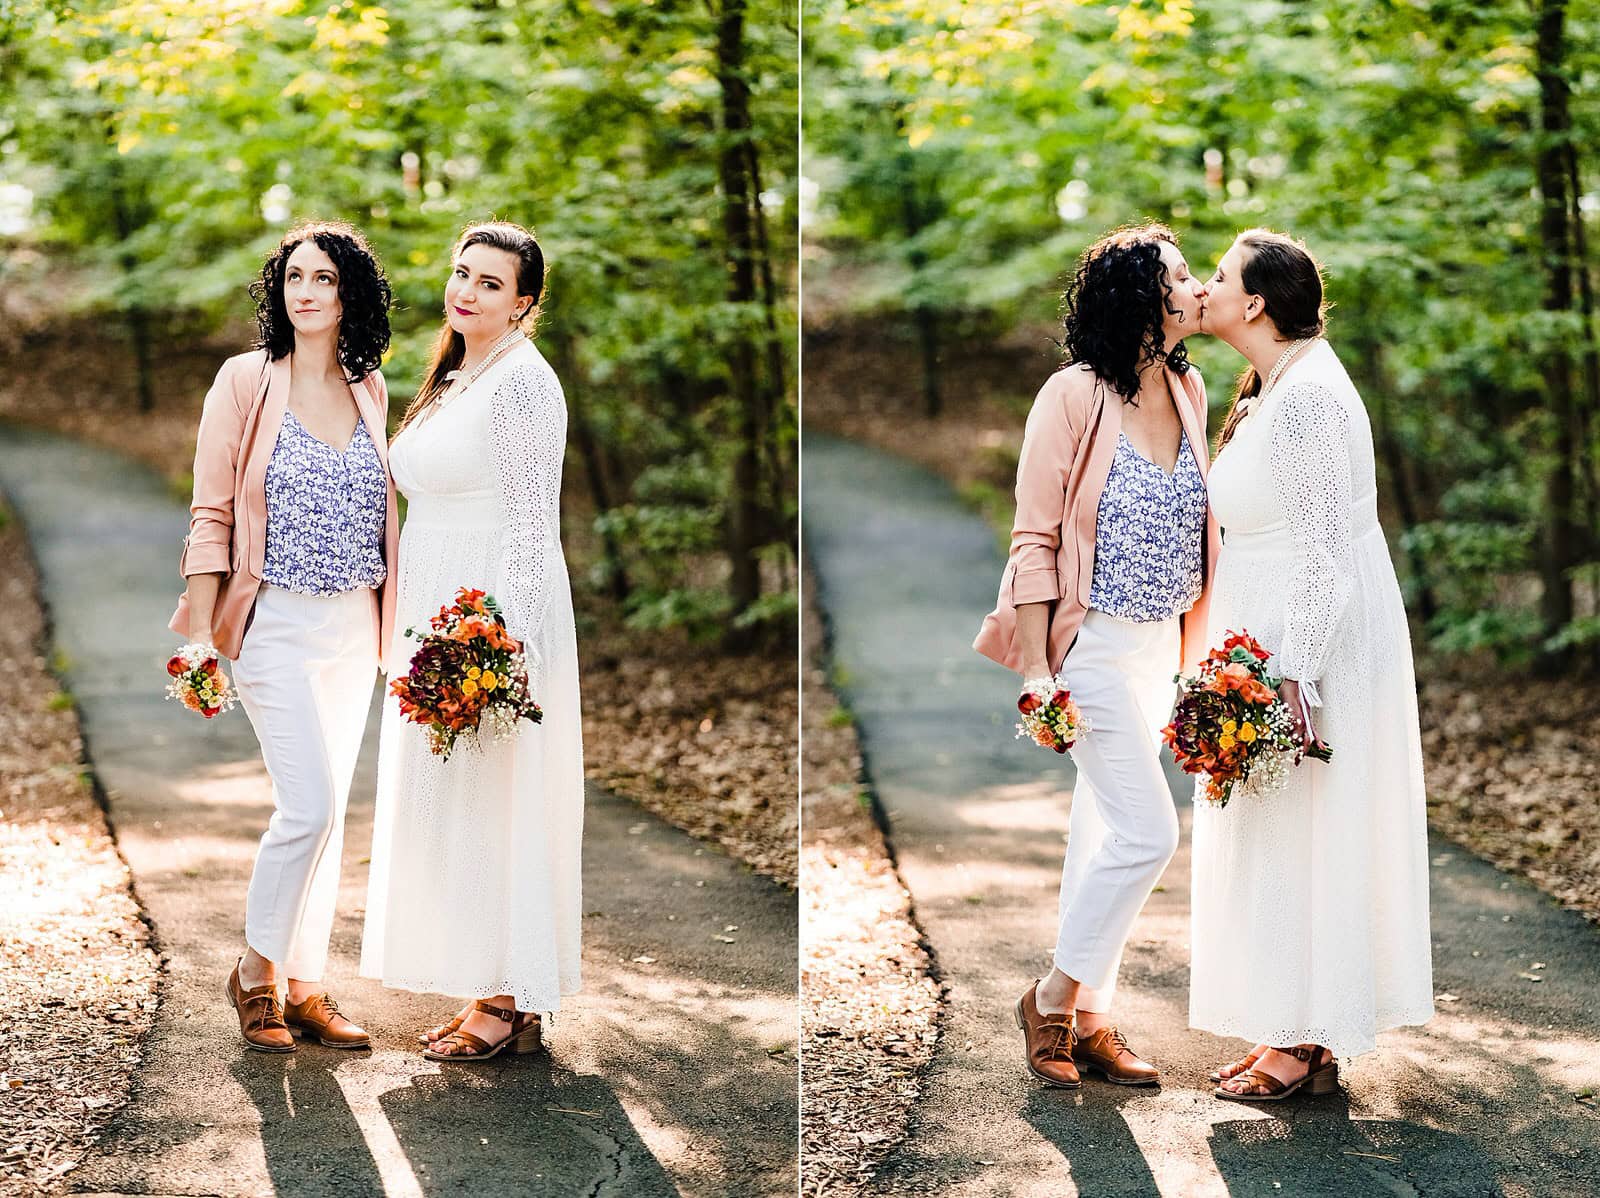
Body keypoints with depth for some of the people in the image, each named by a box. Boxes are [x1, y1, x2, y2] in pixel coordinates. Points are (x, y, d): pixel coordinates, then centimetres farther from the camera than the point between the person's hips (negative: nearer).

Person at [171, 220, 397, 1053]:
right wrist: (200, 639, -10)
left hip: (353, 629, 5)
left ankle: (304, 984, 17)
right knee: (310, 803, -12)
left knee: (326, 810, 8)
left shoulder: (370, 390, 8)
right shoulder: (245, 382, -5)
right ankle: (256, 972, 8)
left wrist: (392, 627, 10)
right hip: (276, 621, -5)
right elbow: (211, 515, -5)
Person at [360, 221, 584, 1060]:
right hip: (438, 613, 9)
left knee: (490, 799, -4)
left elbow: (533, 523, -18)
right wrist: (412, 632, 18)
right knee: (441, 798, 11)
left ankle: (510, 1004, 5)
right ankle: (489, 991, 18)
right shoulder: (453, 378, 15)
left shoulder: (522, 379, -13)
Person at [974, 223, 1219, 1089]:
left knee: (1104, 830, 12)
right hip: (1094, 642, -7)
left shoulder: (1189, 391, 6)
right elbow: (1035, 540, -12)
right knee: (1148, 830, -10)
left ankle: (1088, 1017, 20)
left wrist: (1195, 650, 12)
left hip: (1160, 646, 7)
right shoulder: (1075, 396, -13)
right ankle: (1050, 1001, 7)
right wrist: (1038, 675, -14)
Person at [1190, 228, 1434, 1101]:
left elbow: (1323, 548, -22)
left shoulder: (1307, 397, -18)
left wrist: (1293, 675, -24)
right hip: (1271, 641, 10)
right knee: (1276, 835, 13)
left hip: (1315, 639, -10)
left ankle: (1307, 1046, 6)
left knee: (1304, 833, -3)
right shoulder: (1266, 395, 13)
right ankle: (1294, 1030, 20)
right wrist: (1256, 663, 19)